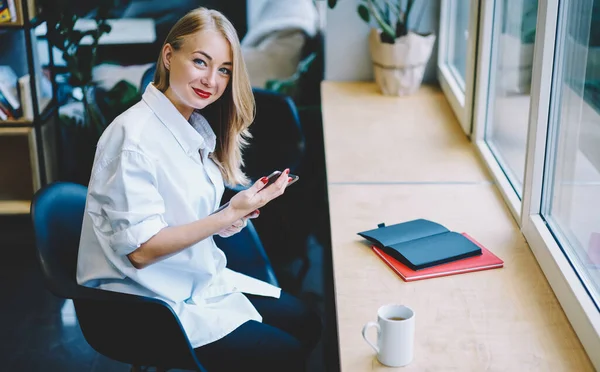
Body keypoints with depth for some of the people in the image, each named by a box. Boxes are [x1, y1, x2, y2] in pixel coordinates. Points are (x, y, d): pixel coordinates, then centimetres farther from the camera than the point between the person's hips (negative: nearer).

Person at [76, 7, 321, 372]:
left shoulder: (198, 125, 3)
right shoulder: (134, 136, -23)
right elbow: (141, 249, -23)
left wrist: (231, 219, -11)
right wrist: (231, 214, -28)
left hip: (202, 280, 9)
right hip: (153, 306, -8)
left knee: (308, 324, 7)